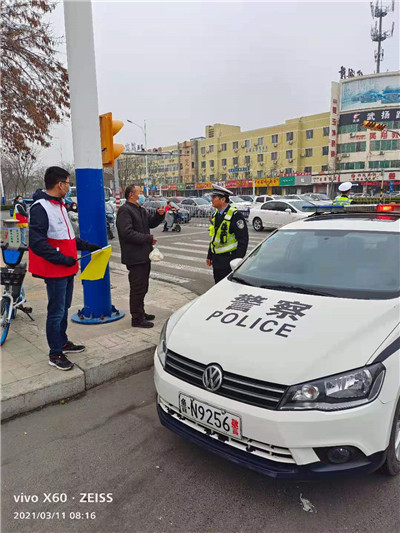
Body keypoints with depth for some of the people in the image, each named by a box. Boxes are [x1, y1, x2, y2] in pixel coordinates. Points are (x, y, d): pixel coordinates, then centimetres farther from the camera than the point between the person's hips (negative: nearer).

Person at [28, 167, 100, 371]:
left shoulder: (59, 205, 14)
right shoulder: (40, 208, -17)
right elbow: (37, 243, -22)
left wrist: (88, 246, 16)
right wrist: (62, 259, -22)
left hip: (67, 269, 10)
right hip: (55, 270, -9)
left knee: (64, 308, 19)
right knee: (56, 312, -1)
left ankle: (63, 342, 34)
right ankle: (55, 354, 11)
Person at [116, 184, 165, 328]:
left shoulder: (141, 210, 18)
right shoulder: (125, 210, -14)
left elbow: (151, 223, 23)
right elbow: (127, 233, -23)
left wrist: (159, 214, 3)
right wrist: (149, 238, -20)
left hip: (144, 255, 10)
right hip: (135, 257, -10)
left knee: (142, 287, 18)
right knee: (138, 288, -4)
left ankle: (140, 313, 32)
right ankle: (137, 319, 5)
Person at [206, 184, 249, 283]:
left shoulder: (235, 216, -15)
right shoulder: (215, 215, 11)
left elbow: (243, 240, -16)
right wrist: (209, 256, 20)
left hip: (229, 260, -8)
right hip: (217, 260, 8)